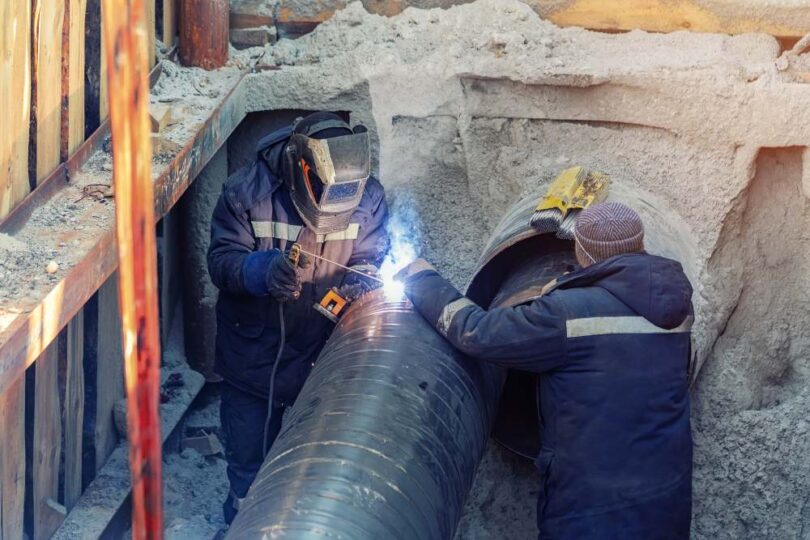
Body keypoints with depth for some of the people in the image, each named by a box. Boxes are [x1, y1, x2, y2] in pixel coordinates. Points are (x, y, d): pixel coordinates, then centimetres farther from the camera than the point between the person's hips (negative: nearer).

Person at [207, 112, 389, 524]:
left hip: (324, 353, 2)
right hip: (253, 354, -1)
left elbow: (370, 258, -5)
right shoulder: (247, 191, -18)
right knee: (248, 464, 16)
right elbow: (221, 260, -19)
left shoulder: (366, 195, -13)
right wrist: (262, 270, -40)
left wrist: (361, 280, -29)